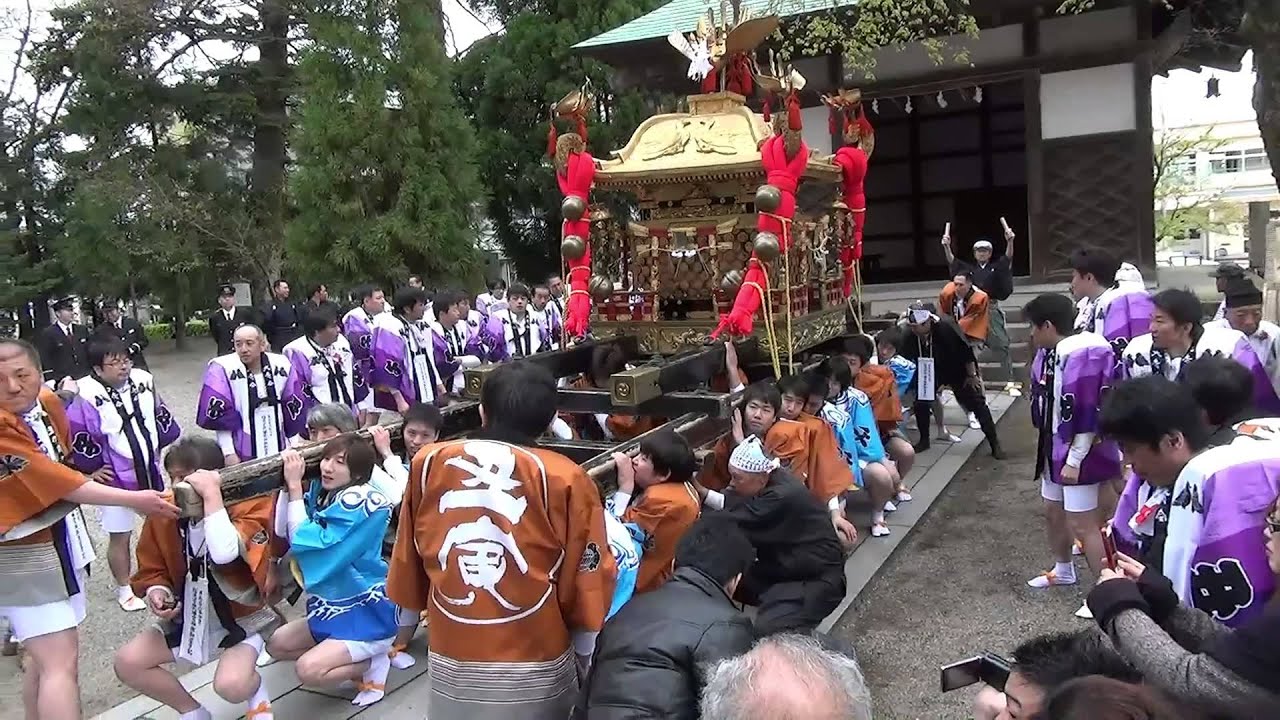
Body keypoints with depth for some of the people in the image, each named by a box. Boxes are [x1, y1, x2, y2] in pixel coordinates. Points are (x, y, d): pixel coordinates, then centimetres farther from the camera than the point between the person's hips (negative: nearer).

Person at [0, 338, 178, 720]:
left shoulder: (48, 403, 1)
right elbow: (58, 481, -25)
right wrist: (133, 499, -27)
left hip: (59, 541, 8)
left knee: (45, 656, 19)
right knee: (61, 664, -11)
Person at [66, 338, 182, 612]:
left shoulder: (143, 382, -2)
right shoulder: (87, 396, -20)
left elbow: (161, 417, 11)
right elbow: (76, 438, -15)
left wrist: (159, 448, 13)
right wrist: (92, 469, -10)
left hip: (150, 472, 5)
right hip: (116, 478, -5)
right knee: (120, 537, 8)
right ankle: (124, 590, 26)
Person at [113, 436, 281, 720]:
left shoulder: (249, 507, -22)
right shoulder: (164, 513, -7)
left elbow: (224, 554, -42)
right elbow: (151, 571, 6)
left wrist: (211, 494, -39)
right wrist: (156, 592, -17)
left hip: (242, 617, -6)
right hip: (188, 617, 6)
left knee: (230, 685, -30)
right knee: (127, 663, -10)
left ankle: (256, 690, 9)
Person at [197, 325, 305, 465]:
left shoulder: (281, 365, -1)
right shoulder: (222, 369, -11)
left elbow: (294, 408, 7)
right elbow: (220, 416, -11)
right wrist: (229, 452, -13)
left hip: (279, 451, 4)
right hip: (242, 455, -3)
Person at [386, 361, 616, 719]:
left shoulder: (428, 463, -3)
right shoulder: (566, 480, -12)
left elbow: (408, 566, 7)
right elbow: (586, 584, -6)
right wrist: (583, 658, 11)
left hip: (450, 664, 3)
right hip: (535, 670, -2)